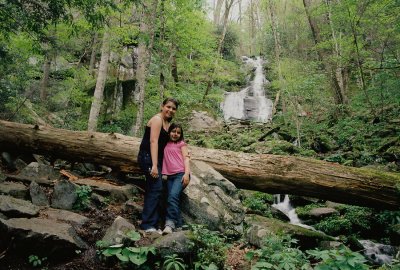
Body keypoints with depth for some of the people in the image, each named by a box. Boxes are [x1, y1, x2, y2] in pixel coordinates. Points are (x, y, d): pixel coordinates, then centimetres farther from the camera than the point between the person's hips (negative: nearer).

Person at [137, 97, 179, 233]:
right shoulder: (157, 119, -12)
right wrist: (154, 165, -28)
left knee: (152, 189, 12)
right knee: (156, 188, -17)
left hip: (156, 158, 10)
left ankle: (148, 223, 20)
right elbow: (153, 141, -21)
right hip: (148, 157, -10)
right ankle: (149, 224, -16)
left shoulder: (167, 123, 16)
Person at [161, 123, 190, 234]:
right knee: (172, 199, -7)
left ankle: (170, 224, -26)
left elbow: (186, 158, 0)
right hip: (170, 176, 5)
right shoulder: (165, 144, 18)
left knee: (173, 197, -22)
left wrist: (186, 173, -13)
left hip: (181, 174, -4)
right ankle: (178, 224, -3)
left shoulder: (181, 143, 8)